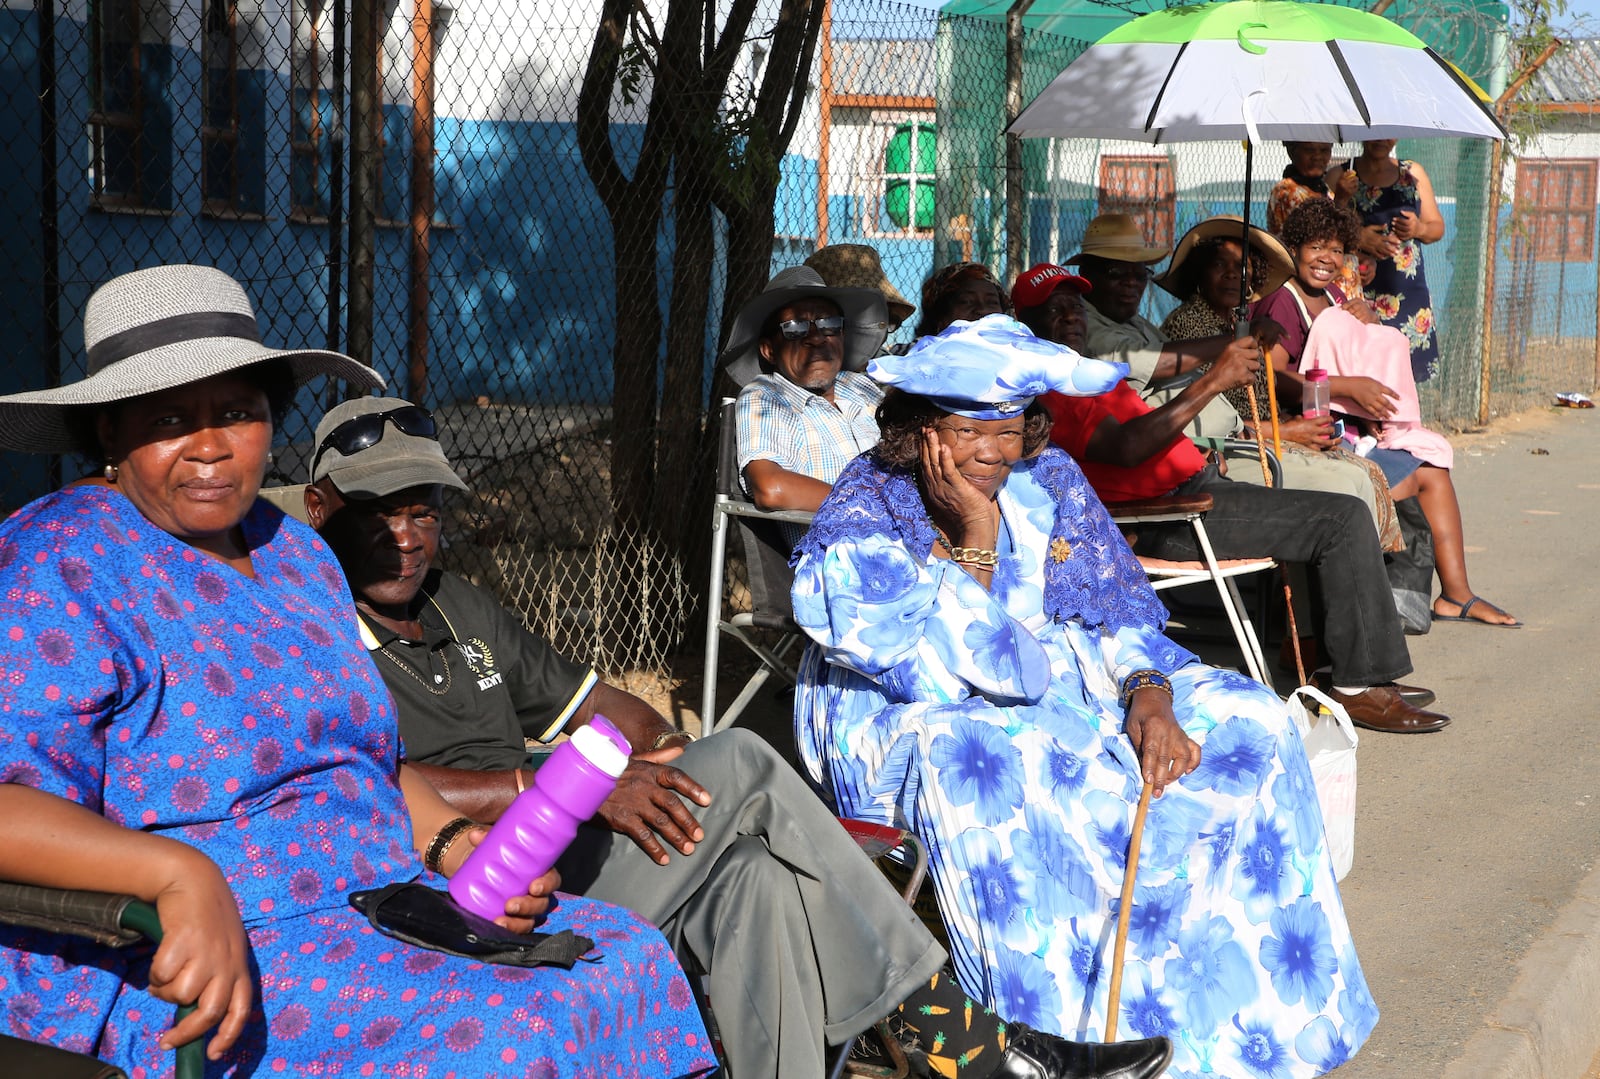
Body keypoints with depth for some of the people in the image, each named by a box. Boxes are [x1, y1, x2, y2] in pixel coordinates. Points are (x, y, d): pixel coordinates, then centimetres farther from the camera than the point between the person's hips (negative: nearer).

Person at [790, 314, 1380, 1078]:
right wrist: (976, 545, -29)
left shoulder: (1046, 480, 0)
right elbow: (948, 679, -24)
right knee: (983, 770, -41)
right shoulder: (859, 525, -17)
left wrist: (1149, 697, -18)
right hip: (910, 720, -6)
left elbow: (1115, 610, 2)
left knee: (1241, 720, -10)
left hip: (1059, 685, 6)